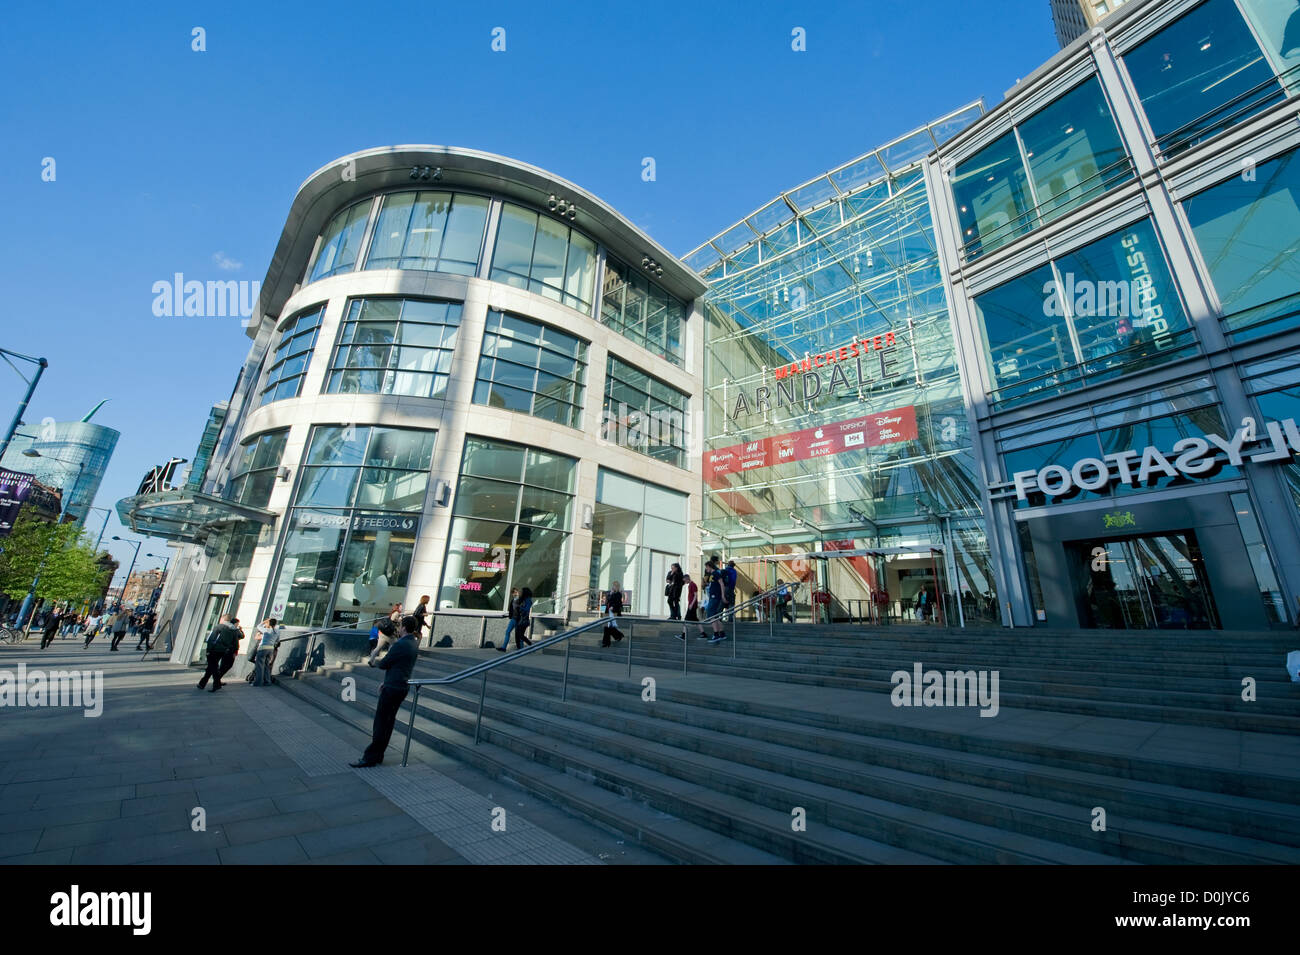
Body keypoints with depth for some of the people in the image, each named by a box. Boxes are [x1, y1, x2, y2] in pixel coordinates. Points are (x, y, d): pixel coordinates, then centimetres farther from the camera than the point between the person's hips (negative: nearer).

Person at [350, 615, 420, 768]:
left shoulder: (400, 645, -19)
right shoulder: (413, 645, 10)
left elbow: (382, 664, -13)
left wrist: (384, 658, 9)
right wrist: (386, 683, 21)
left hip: (392, 688, -9)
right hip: (403, 687, 9)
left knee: (380, 721, -1)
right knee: (388, 721, 14)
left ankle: (370, 758, 5)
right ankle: (378, 755, 22)